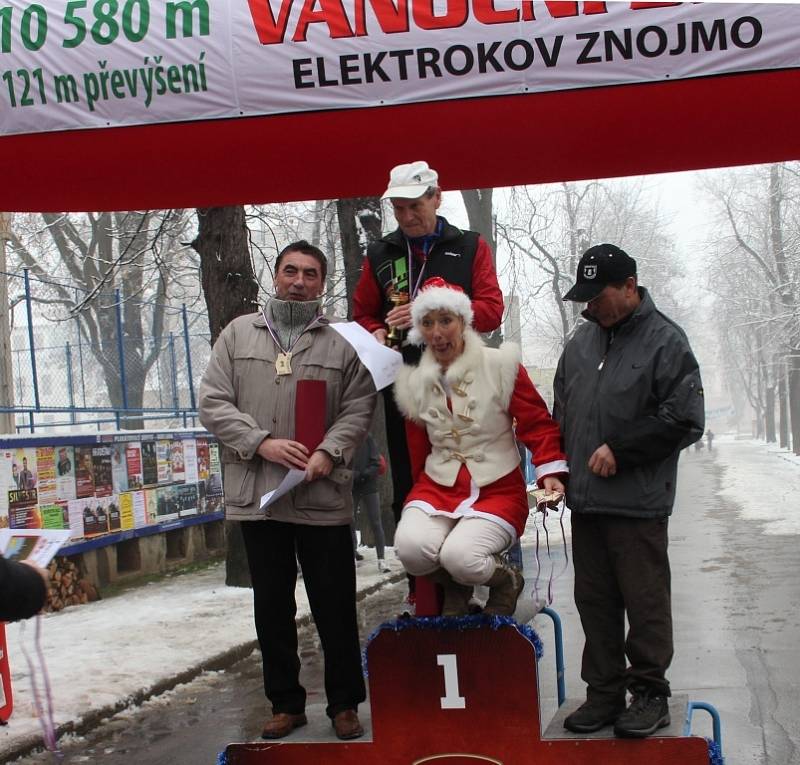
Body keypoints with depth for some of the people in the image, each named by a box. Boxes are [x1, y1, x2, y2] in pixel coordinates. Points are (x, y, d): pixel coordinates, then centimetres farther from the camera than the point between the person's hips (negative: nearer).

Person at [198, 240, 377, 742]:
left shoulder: (342, 341, 5)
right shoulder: (239, 334, 9)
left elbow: (359, 408, 1)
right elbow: (213, 403, 3)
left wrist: (328, 452, -15)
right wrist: (262, 443, -10)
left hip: (324, 495, -2)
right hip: (257, 493, 2)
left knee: (335, 606, 4)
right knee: (272, 606, 11)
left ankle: (345, 704, 18)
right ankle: (286, 703, 24)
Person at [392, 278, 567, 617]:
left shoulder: (501, 365, -6)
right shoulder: (414, 381, 6)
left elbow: (538, 424, -5)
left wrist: (550, 472, -17)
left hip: (497, 490, -4)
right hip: (437, 487, 4)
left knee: (459, 556, -30)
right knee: (410, 547, -27)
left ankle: (506, 580, 8)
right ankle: (454, 588, 9)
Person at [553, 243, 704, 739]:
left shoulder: (665, 340, -6)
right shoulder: (582, 340, 13)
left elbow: (684, 420, -12)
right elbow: (561, 410, 23)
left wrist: (619, 450, -12)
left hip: (638, 503, -6)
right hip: (585, 499, 6)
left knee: (644, 601, 1)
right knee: (594, 600, 11)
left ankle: (650, 693, 14)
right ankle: (604, 692, 22)